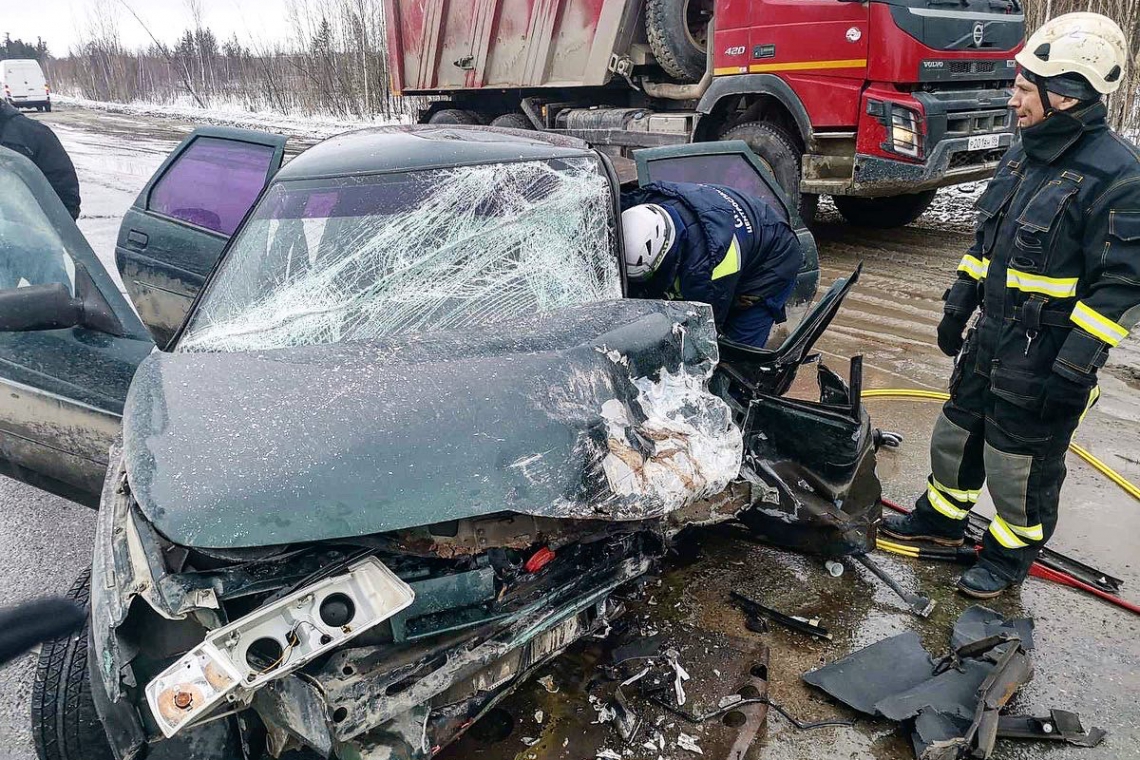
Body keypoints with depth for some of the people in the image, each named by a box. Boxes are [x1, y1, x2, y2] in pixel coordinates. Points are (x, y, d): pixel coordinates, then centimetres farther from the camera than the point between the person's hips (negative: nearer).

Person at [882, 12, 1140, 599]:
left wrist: (1073, 370, -22)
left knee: (1021, 460, 7)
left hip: (1049, 354, -8)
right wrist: (958, 304, 15)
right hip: (992, 334, 8)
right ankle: (941, 517, 41)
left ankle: (1011, 554, 29)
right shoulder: (1024, 155, 6)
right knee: (958, 428, 20)